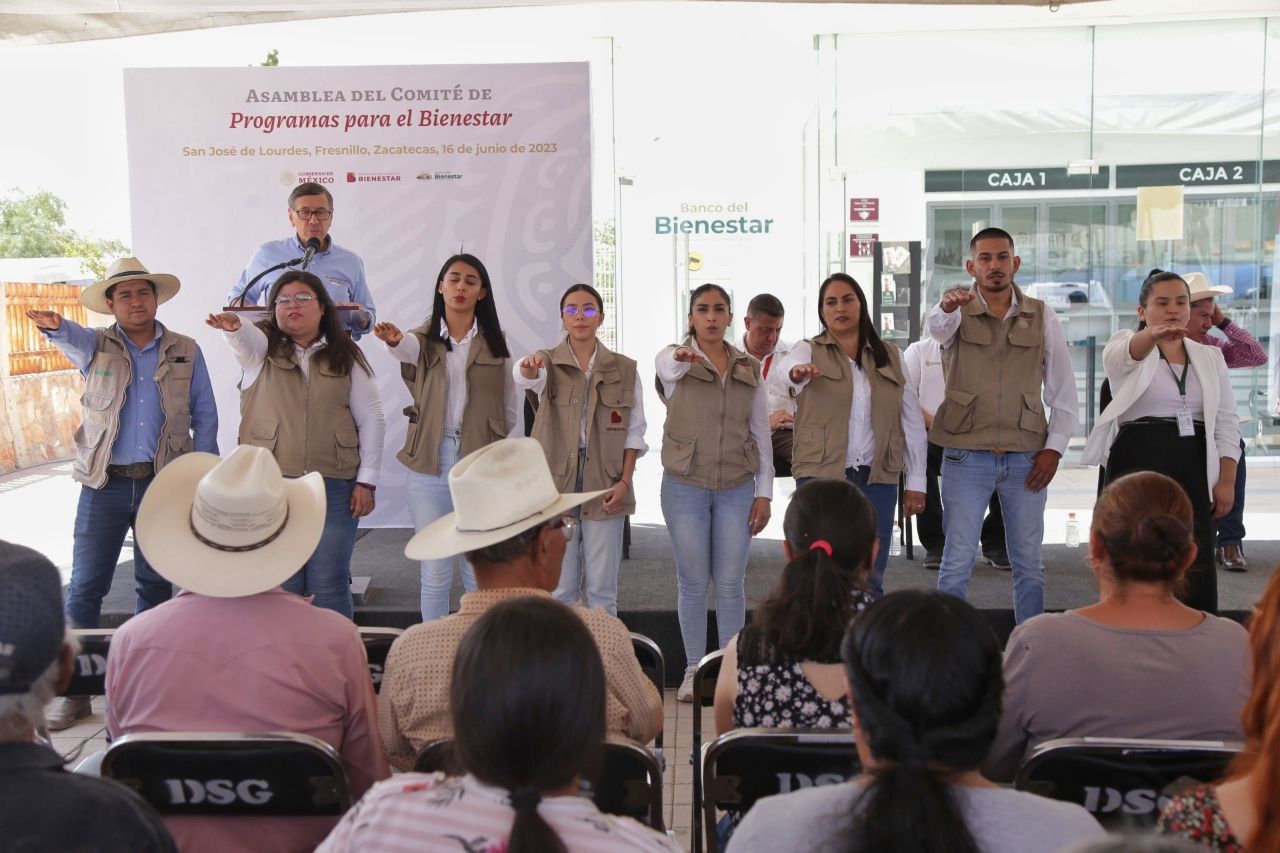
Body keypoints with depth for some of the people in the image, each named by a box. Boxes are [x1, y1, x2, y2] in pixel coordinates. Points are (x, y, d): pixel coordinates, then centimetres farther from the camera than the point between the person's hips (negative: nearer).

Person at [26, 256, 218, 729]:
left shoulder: (186, 352, 6)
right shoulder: (97, 347, 4)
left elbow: (205, 415, 7)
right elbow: (74, 339, -20)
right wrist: (55, 326, -45)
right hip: (104, 484, -1)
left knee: (155, 585, 10)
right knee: (85, 586, 0)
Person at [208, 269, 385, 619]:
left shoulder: (346, 357, 9)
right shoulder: (261, 348, 8)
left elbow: (372, 419, 8)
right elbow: (245, 337, -17)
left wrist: (366, 480, 1)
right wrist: (233, 326, -42)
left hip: (334, 487, 0)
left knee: (329, 587, 1)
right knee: (279, 587, 4)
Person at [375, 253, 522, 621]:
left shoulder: (495, 343, 6)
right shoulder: (425, 339, 4)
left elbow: (512, 409, 7)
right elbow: (409, 348, -22)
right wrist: (394, 341, -46)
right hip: (429, 466, 0)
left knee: (481, 573, 6)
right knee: (435, 572, 4)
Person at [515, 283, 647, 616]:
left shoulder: (625, 369, 4)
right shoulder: (547, 363, 1)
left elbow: (635, 430, 4)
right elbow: (523, 377, -24)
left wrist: (625, 481, -6)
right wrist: (528, 369, -48)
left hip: (605, 487, 0)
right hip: (557, 486, 0)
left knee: (602, 587, 6)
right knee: (560, 588, 6)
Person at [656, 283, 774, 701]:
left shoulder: (749, 369, 6)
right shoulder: (673, 359, -2)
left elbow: (761, 433, 8)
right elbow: (667, 366, -29)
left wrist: (764, 492, 2)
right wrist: (683, 357, -54)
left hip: (737, 487, 2)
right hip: (685, 486, -2)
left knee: (731, 583, 4)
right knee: (693, 581, 5)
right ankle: (694, 668, 18)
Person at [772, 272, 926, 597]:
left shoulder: (889, 357, 12)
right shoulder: (810, 351, 3)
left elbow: (912, 421, 12)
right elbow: (780, 374, -21)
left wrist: (915, 481, 7)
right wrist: (796, 373, -45)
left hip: (877, 479, 3)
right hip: (822, 476, -2)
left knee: (870, 582, 6)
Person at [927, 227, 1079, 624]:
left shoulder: (1041, 317, 7)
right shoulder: (958, 313, 1)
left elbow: (1064, 390, 9)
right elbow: (936, 326, -25)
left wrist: (1054, 447, -1)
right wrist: (946, 307, -49)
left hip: (1026, 458, 2)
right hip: (966, 457, -2)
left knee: (1028, 564, 9)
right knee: (957, 563, 0)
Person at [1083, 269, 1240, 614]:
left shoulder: (1210, 357, 14)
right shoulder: (1126, 347, 3)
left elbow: (1226, 424, 11)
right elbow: (1121, 354, -25)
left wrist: (1226, 481, -1)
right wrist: (1152, 335, -47)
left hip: (1193, 469, 4)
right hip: (1138, 463, -3)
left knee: (1195, 568, 0)